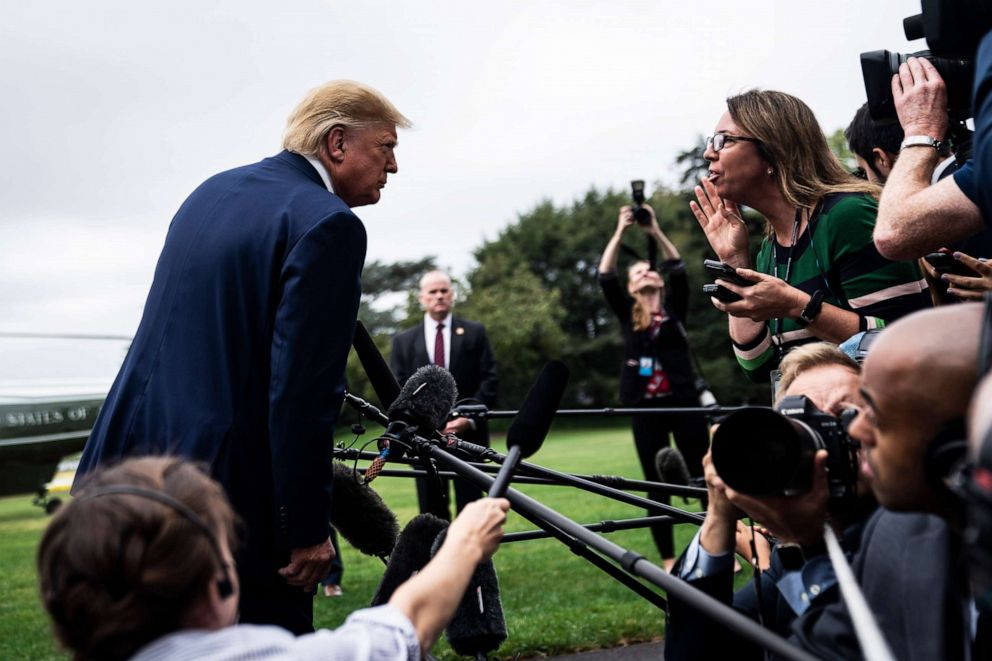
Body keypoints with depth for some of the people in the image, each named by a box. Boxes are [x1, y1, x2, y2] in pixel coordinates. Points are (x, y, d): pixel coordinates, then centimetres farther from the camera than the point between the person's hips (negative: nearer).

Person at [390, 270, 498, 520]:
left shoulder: (475, 333, 9)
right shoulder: (404, 341, 11)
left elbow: (490, 380, 2)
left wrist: (470, 418, -10)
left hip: (469, 434, -1)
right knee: (431, 512, 4)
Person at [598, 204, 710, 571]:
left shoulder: (674, 307, 9)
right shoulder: (626, 313, 9)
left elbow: (678, 269, -5)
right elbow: (605, 277, -2)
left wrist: (656, 232, -10)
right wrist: (620, 233, -4)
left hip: (683, 402, -1)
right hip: (646, 408, 1)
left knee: (704, 476, 0)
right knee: (657, 484, 3)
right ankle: (668, 559, 10)